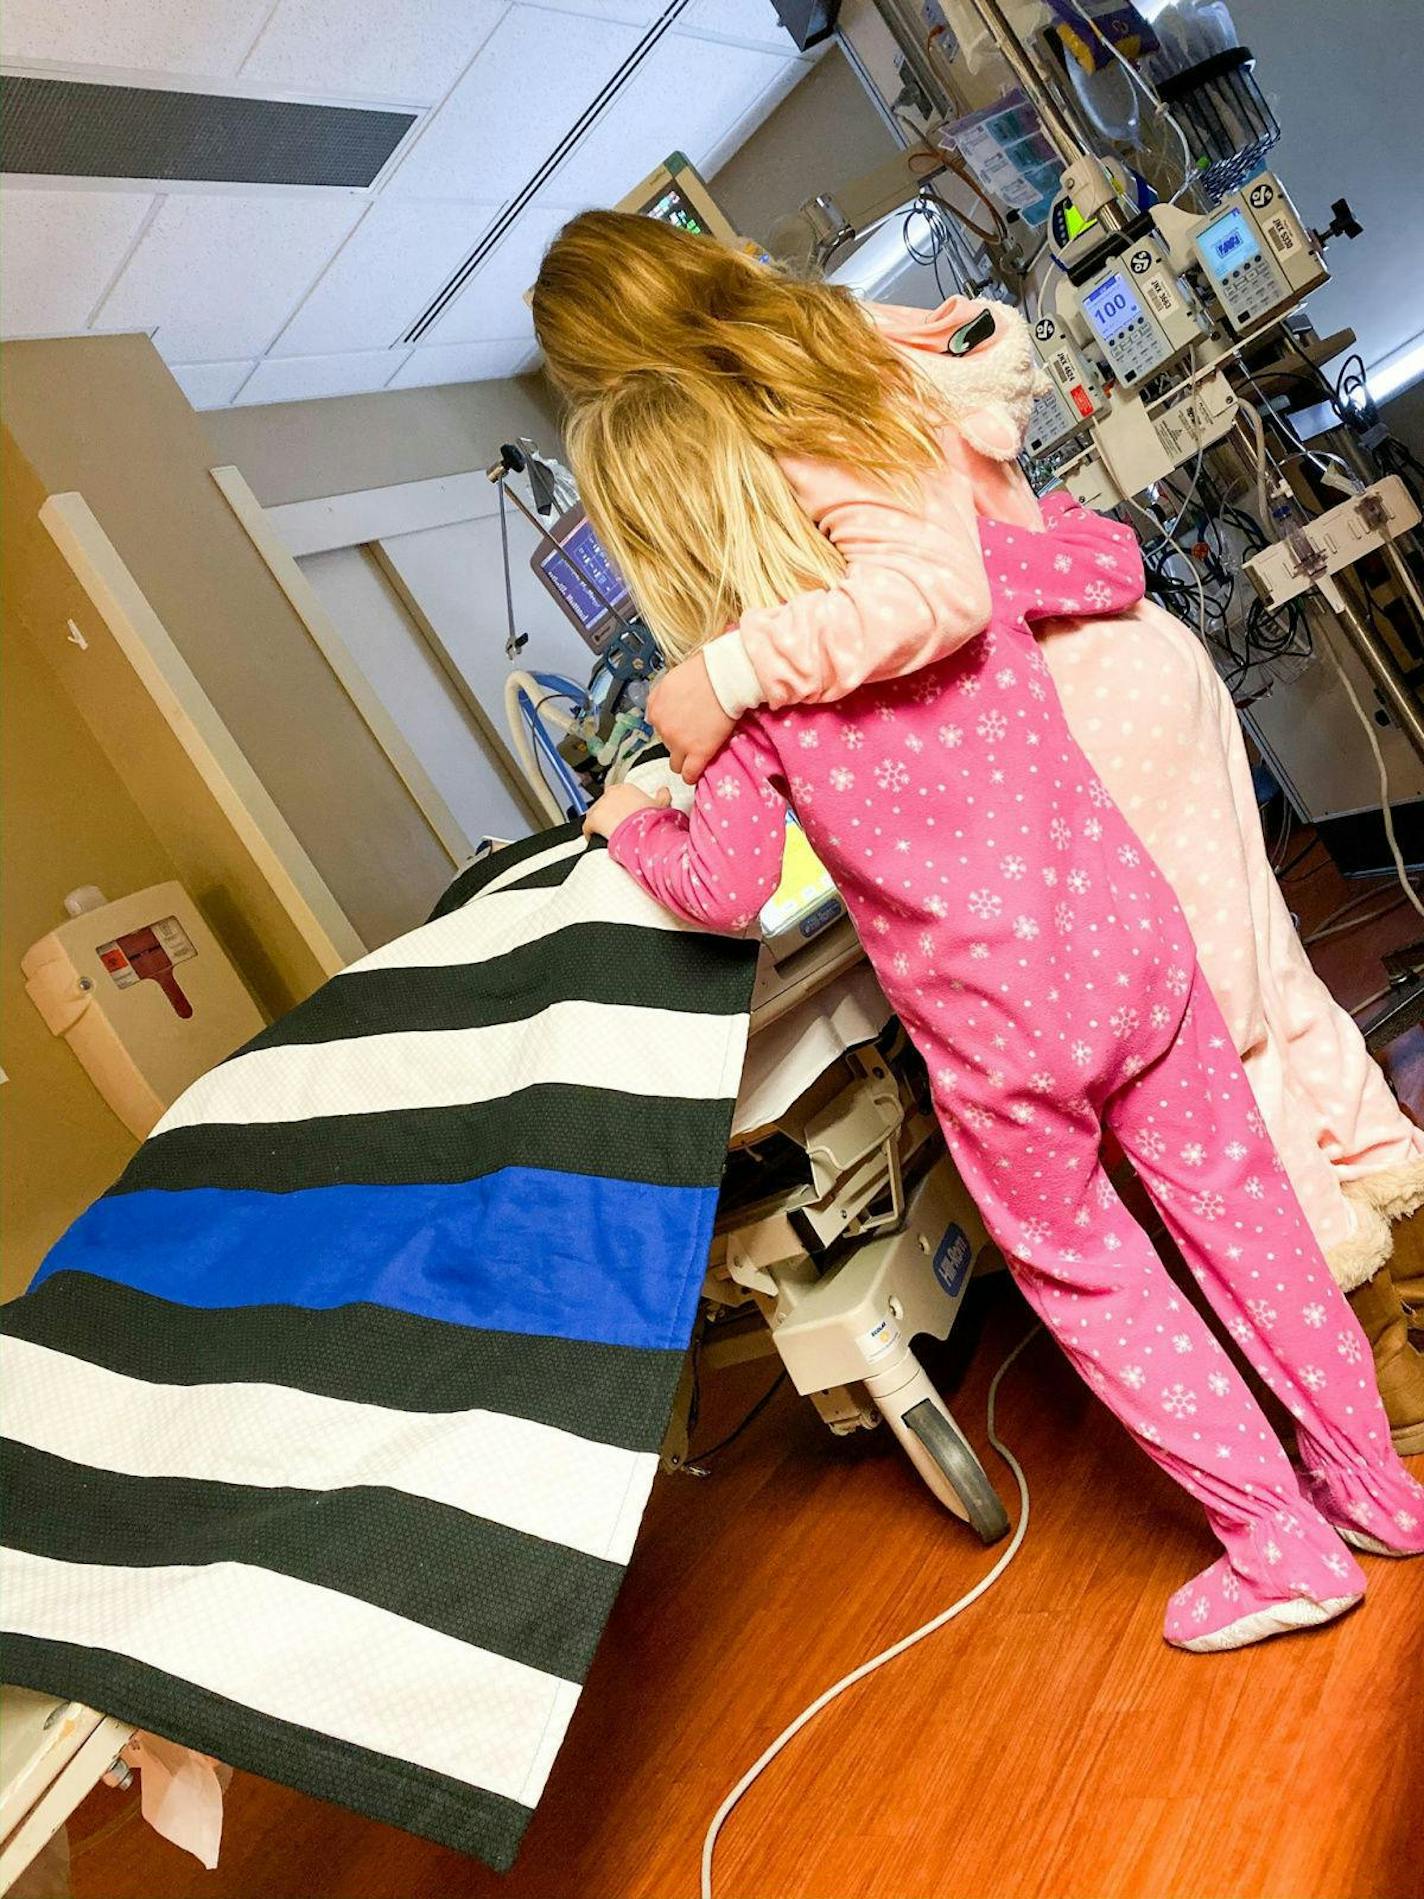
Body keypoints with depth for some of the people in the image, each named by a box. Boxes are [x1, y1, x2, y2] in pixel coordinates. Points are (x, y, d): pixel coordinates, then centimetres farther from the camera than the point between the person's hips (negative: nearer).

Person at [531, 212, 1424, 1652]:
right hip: (1130, 936, 5)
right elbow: (1111, 562, 16)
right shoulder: (954, 545, 0)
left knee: (1087, 1279, 18)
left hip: (998, 1025, -5)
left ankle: (1283, 1545, 31)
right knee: (1234, 1205, 22)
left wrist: (631, 827, 8)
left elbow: (726, 891, -10)